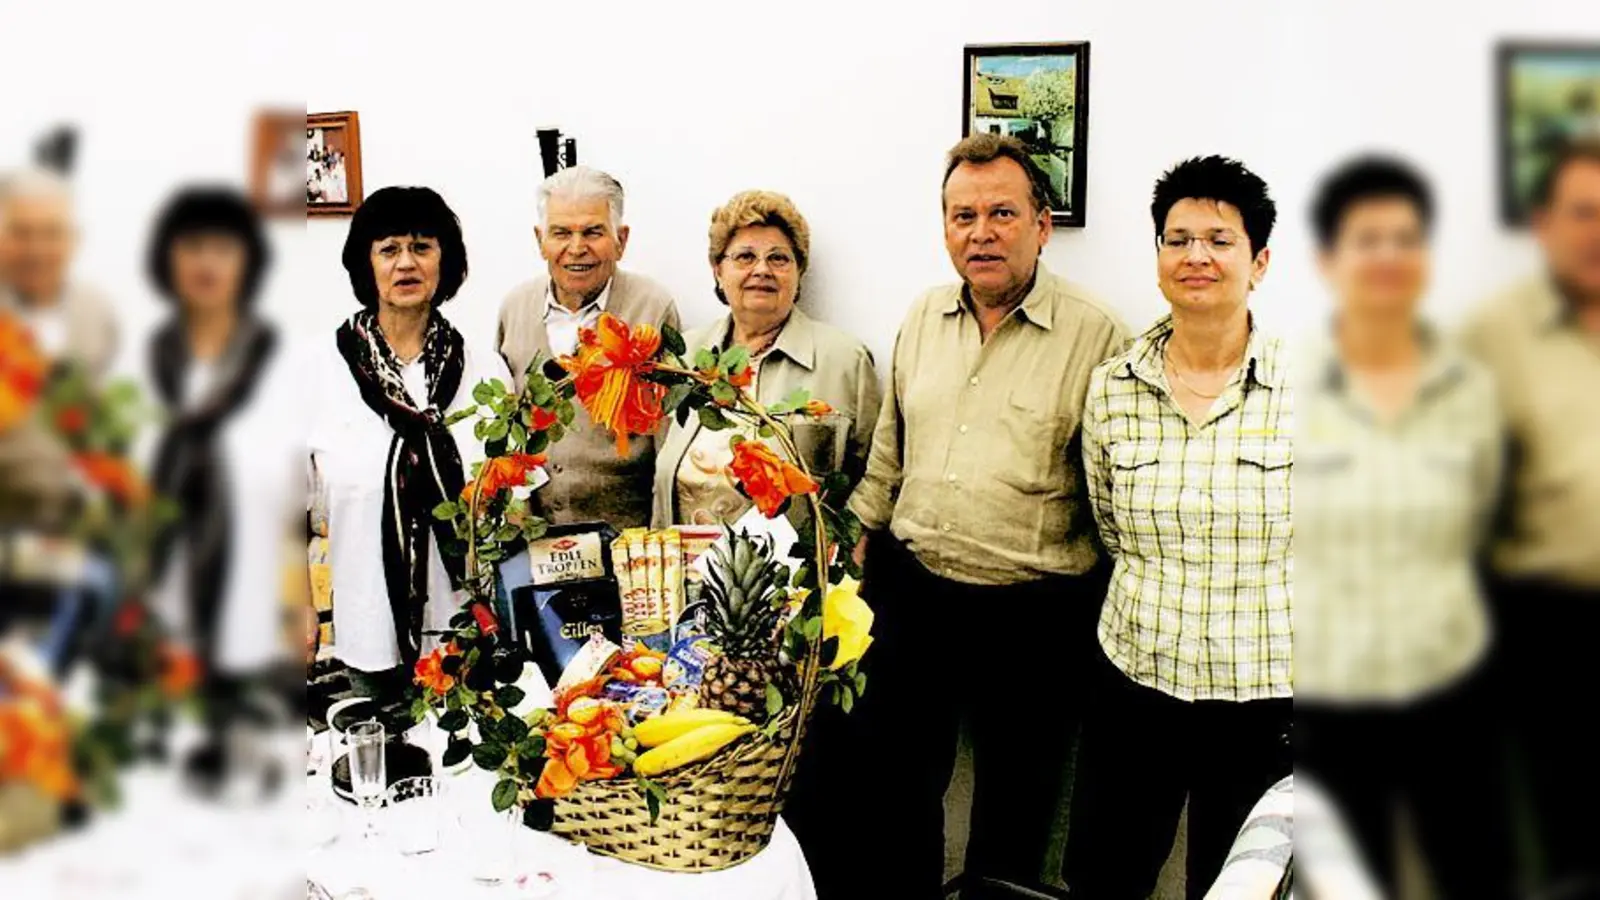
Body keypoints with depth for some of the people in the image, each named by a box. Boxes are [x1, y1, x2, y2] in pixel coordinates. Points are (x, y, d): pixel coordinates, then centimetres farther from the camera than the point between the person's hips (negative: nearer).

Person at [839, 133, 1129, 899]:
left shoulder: (1094, 336, -11)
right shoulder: (923, 318, 6)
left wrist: (1109, 608, -8)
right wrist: (867, 535, 15)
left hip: (1034, 612, -4)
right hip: (910, 590, 5)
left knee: (1015, 807, 14)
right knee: (890, 785, 17)